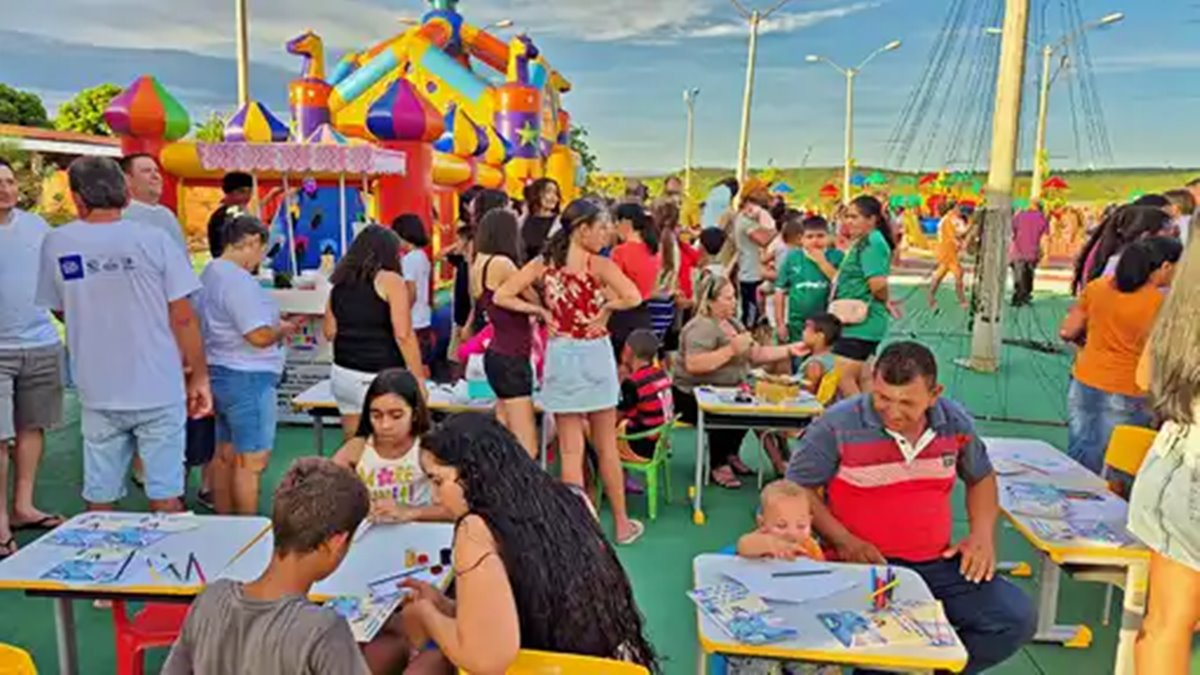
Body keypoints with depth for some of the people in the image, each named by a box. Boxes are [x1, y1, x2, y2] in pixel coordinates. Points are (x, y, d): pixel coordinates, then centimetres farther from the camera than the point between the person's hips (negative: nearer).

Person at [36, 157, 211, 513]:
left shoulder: (56, 243, -2)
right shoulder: (153, 240, -9)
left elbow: (59, 310, 12)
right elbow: (183, 318, -7)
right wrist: (199, 377, 1)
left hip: (98, 393, 2)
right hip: (159, 390, -2)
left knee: (99, 499, 13)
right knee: (165, 495, 6)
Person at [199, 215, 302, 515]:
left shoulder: (211, 273, 12)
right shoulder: (239, 281, -20)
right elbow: (259, 336, -24)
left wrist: (276, 327, 12)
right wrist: (284, 329, -5)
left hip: (221, 372, 11)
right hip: (247, 378, -10)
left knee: (225, 455, 17)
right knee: (252, 461, -3)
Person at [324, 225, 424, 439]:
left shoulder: (340, 283, 10)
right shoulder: (390, 281, -6)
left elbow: (330, 333, 16)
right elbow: (403, 335, -14)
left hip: (342, 374, 6)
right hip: (379, 379, -6)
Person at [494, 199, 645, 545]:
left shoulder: (542, 263, 0)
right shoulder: (599, 265, -11)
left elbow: (501, 297, -1)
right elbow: (633, 297, -26)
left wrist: (539, 310, 1)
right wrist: (606, 307, -8)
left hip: (560, 356, 3)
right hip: (594, 355, -2)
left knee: (570, 450, 8)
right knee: (606, 447, 13)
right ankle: (622, 524, 25)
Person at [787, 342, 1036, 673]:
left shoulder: (955, 422, 3)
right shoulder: (837, 426, -11)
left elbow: (981, 476, 22)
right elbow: (798, 488, -3)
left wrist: (982, 533, 5)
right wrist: (842, 540, -15)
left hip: (938, 562, 5)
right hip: (864, 564, -5)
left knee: (1016, 620, -9)